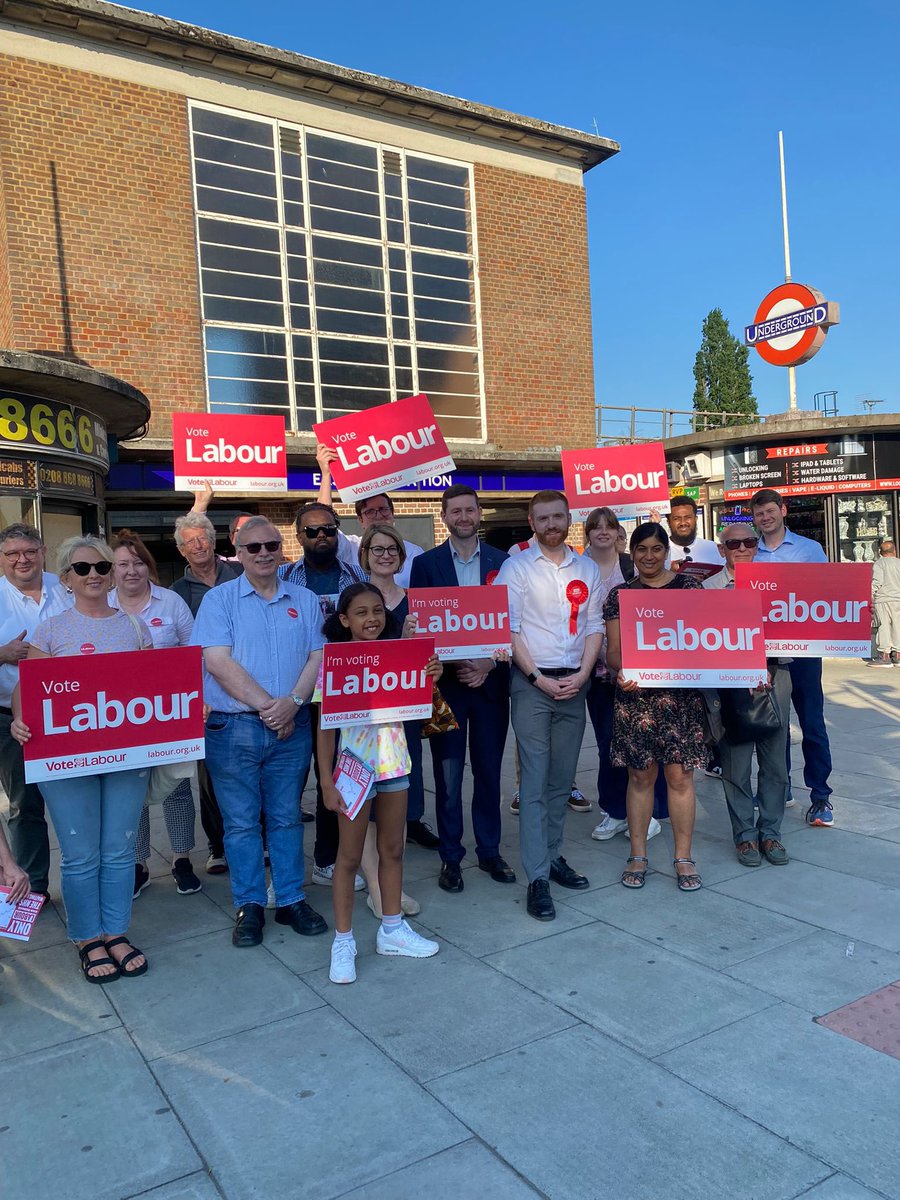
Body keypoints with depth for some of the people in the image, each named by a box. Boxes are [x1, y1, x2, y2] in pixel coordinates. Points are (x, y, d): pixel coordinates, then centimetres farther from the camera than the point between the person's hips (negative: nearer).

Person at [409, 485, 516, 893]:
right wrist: (453, 664, -13)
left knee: (489, 771, 11)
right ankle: (450, 856, 19)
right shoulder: (426, 563, 2)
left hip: (490, 680, 2)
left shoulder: (503, 562, 6)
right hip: (446, 682, -1)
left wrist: (490, 663, -10)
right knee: (448, 775, 5)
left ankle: (490, 851, 26)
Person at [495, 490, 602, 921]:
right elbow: (509, 629, -5)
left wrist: (581, 675, -4)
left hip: (574, 683, 4)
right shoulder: (516, 567, 0)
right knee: (534, 782, -5)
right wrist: (539, 678, -10)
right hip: (532, 682, -4)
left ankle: (551, 856, 24)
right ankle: (538, 878, -2)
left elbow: (593, 626, 9)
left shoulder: (587, 568, 11)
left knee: (562, 779, 11)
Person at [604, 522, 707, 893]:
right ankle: (638, 855, 19)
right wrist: (621, 672, -19)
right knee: (640, 776, 7)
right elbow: (613, 649, 2)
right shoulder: (620, 594, 7)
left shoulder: (689, 587, 6)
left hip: (681, 694, 0)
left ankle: (684, 858, 16)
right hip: (635, 694, 0)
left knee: (680, 776, 3)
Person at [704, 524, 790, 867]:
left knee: (774, 760, 7)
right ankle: (745, 834, 14)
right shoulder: (709, 587, 3)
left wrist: (767, 665, -9)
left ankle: (770, 831, 19)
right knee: (736, 763, 2)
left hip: (774, 675, 3)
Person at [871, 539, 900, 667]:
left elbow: (876, 582, -13)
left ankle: (885, 657, -2)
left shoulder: (879, 563, -4)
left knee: (883, 627, -1)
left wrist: (870, 599, -9)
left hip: (883, 600, -4)